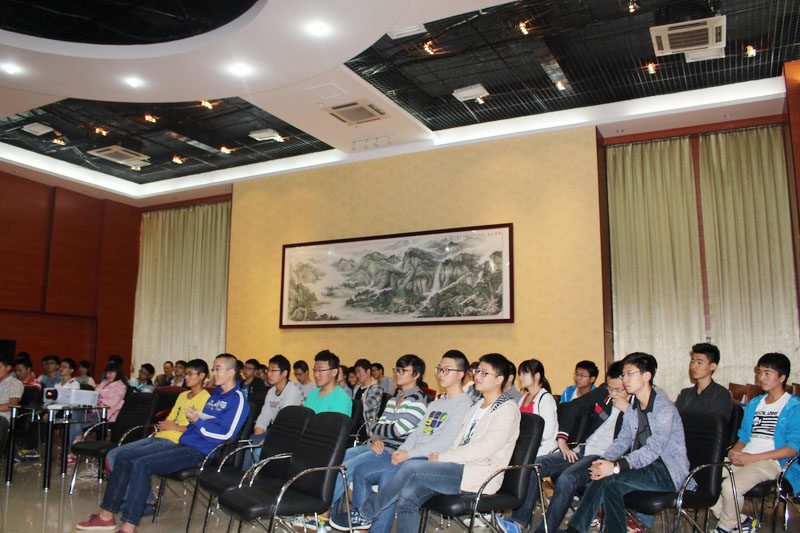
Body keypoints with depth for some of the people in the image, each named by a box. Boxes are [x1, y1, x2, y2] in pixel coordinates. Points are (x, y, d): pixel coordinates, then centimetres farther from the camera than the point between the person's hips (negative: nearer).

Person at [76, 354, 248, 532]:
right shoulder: (215, 394, 21)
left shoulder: (237, 400, -9)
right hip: (182, 445, 10)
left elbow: (226, 434, -19)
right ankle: (106, 515, 11)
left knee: (141, 464, -27)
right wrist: (193, 418, 5)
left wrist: (197, 420, -15)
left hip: (198, 452, -10)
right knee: (123, 457, 6)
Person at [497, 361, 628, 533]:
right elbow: (575, 406, 16)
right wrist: (562, 440, 8)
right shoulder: (603, 391, 11)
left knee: (566, 478, -31)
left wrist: (627, 409, -18)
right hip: (583, 450, 7)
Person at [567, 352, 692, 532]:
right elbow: (622, 441, 7)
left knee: (607, 477, -26)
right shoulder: (633, 408, 10)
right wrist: (603, 460, -14)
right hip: (645, 466, 7)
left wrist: (616, 466, -35)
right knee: (611, 485, -25)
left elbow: (653, 450, -26)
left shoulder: (664, 408, -16)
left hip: (668, 472, -7)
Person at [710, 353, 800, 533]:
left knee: (729, 485, -32)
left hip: (771, 461, -7)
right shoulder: (754, 403, 22)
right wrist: (735, 451, -1)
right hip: (743, 458, 7)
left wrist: (754, 457, -17)